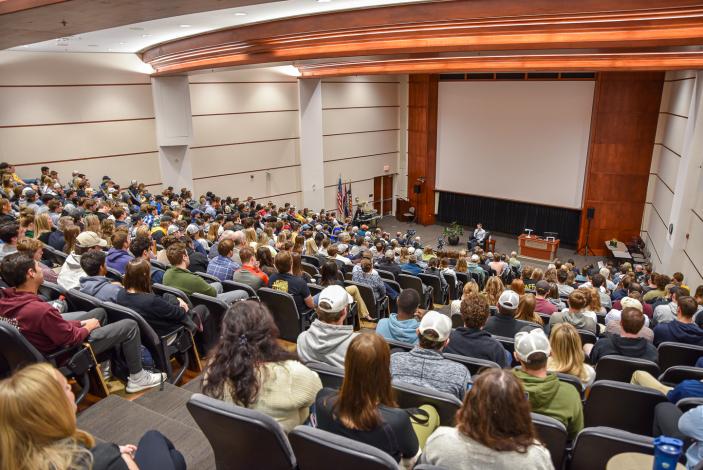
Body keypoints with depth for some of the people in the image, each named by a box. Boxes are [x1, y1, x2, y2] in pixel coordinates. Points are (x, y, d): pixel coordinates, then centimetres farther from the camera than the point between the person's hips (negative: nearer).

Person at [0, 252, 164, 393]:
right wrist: (88, 327, -6)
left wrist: (79, 323, 0)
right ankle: (137, 378, 11)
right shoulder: (41, 310, -38)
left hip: (51, 336, 9)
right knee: (130, 326, -5)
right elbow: (70, 338, -25)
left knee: (100, 312, 25)